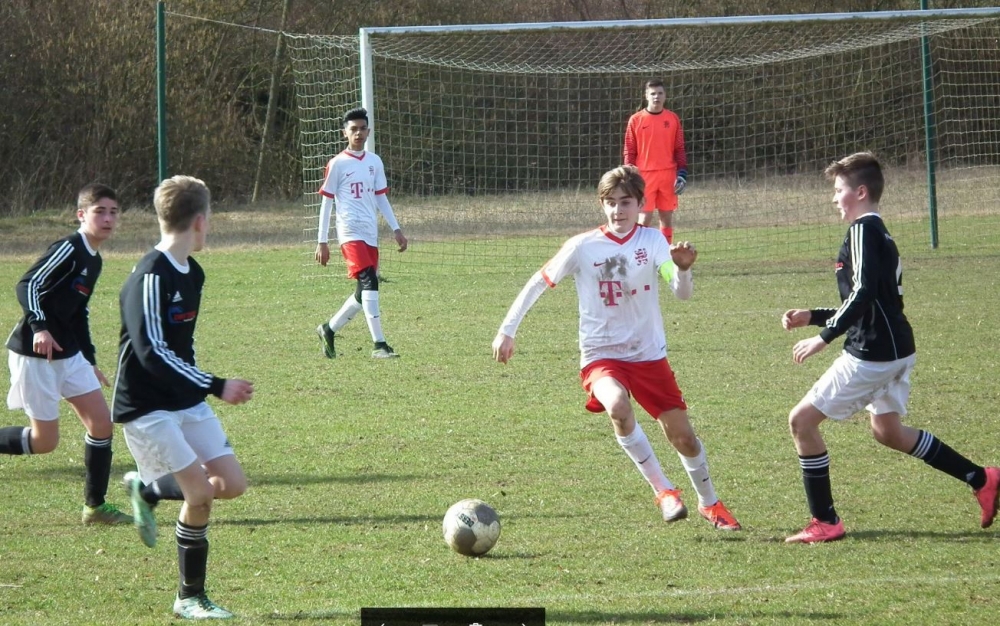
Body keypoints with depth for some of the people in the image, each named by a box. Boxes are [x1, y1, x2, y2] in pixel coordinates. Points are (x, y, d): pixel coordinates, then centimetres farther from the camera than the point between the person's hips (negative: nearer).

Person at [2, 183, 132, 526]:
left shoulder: (94, 260, 12)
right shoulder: (67, 249, -16)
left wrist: (90, 361, 23)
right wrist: (39, 328, -37)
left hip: (68, 354, 9)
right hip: (35, 353, -9)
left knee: (102, 422, 2)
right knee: (44, 441, -5)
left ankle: (95, 506, 9)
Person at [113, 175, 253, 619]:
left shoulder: (192, 274, 8)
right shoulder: (150, 278, -21)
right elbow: (152, 352, -27)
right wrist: (215, 387, -27)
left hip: (186, 400, 9)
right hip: (146, 407, -9)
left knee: (232, 483, 2)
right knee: (200, 493, -14)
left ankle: (147, 488, 23)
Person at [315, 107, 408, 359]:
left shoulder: (375, 162, 13)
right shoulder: (337, 164, -2)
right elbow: (326, 203, 0)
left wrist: (396, 229, 12)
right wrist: (322, 242, -3)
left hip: (370, 234, 6)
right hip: (350, 232, -6)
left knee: (364, 292, 9)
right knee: (369, 282, -20)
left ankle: (329, 329, 28)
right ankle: (379, 344, -22)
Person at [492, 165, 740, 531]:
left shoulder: (652, 242, -6)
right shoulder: (583, 247, -8)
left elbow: (682, 294, -18)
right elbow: (539, 283, 3)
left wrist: (683, 269, -40)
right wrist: (506, 331, 2)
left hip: (649, 354, 2)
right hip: (601, 355, -2)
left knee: (682, 435, 4)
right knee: (618, 407, -33)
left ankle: (709, 503, 32)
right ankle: (663, 491, -20)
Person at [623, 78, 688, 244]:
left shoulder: (673, 119, 6)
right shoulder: (636, 120, 0)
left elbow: (680, 149, 9)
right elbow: (629, 151, 2)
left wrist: (682, 174, 0)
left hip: (668, 175, 2)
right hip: (644, 176, -2)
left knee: (667, 217, 6)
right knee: (644, 218, -4)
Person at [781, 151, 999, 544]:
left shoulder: (863, 230, -13)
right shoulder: (879, 233, 18)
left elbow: (863, 294, -25)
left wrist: (823, 337, -22)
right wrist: (812, 317, 20)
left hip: (872, 354, -10)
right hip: (897, 350, 10)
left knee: (802, 420, -4)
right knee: (887, 431, 26)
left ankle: (825, 523, -2)